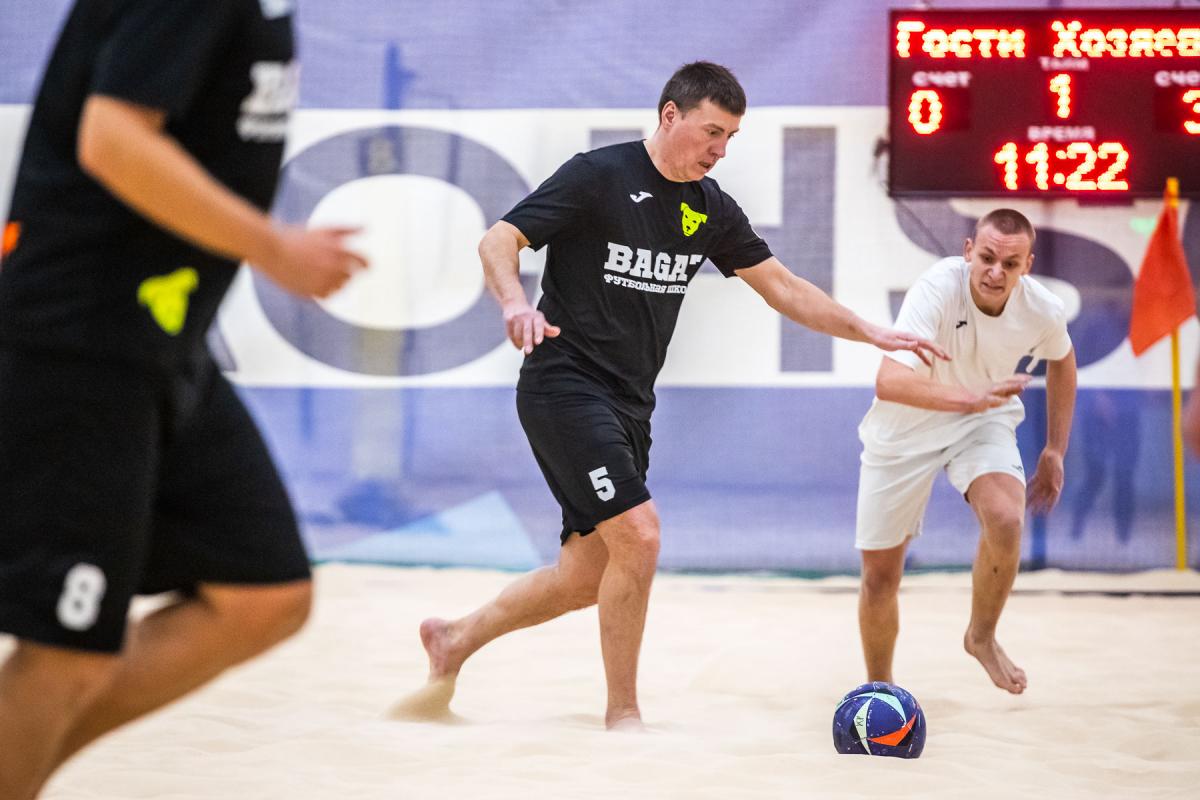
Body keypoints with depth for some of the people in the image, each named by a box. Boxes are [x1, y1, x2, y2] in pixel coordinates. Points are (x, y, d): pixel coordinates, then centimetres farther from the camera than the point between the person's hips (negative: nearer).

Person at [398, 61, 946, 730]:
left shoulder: (710, 208, 9)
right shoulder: (599, 175, -10)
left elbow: (782, 286, 16)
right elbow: (498, 242, -13)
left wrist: (873, 334, 10)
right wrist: (517, 304, -33)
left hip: (629, 404, 8)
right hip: (565, 383, -8)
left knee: (587, 575, 7)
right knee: (638, 535, -20)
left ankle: (454, 641, 28)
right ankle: (624, 714, -6)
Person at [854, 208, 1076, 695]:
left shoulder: (1043, 311, -19)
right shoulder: (937, 290, -33)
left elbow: (1061, 360, 8)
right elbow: (888, 383, -45)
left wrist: (1055, 450, 9)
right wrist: (972, 397, -56)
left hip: (983, 422, 2)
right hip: (905, 431, -2)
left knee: (1006, 520, -28)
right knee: (879, 574, 3)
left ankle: (982, 637, -1)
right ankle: (878, 688, 29)